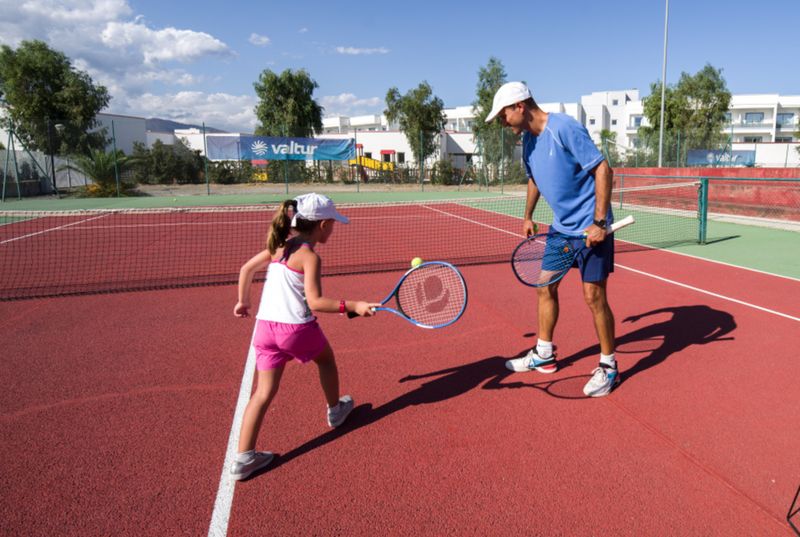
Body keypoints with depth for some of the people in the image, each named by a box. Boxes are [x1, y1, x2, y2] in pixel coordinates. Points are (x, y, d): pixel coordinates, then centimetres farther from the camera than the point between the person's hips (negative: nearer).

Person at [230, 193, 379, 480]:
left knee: (264, 392, 9)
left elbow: (246, 268, 20)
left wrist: (243, 301, 30)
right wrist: (352, 306, -18)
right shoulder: (310, 256, -12)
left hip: (265, 327, 6)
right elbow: (315, 302, -20)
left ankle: (244, 458, 6)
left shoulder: (279, 246, 10)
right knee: (326, 360, 26)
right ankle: (335, 410, 46)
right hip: (297, 328, -5)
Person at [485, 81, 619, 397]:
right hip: (561, 226, 8)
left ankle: (608, 366, 13)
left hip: (590, 227, -8)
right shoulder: (528, 138, 6)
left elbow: (603, 169, -20)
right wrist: (528, 216, 20)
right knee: (546, 287, 12)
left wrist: (599, 222, -23)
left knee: (593, 296, -5)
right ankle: (544, 355, 28)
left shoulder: (564, 128, -20)